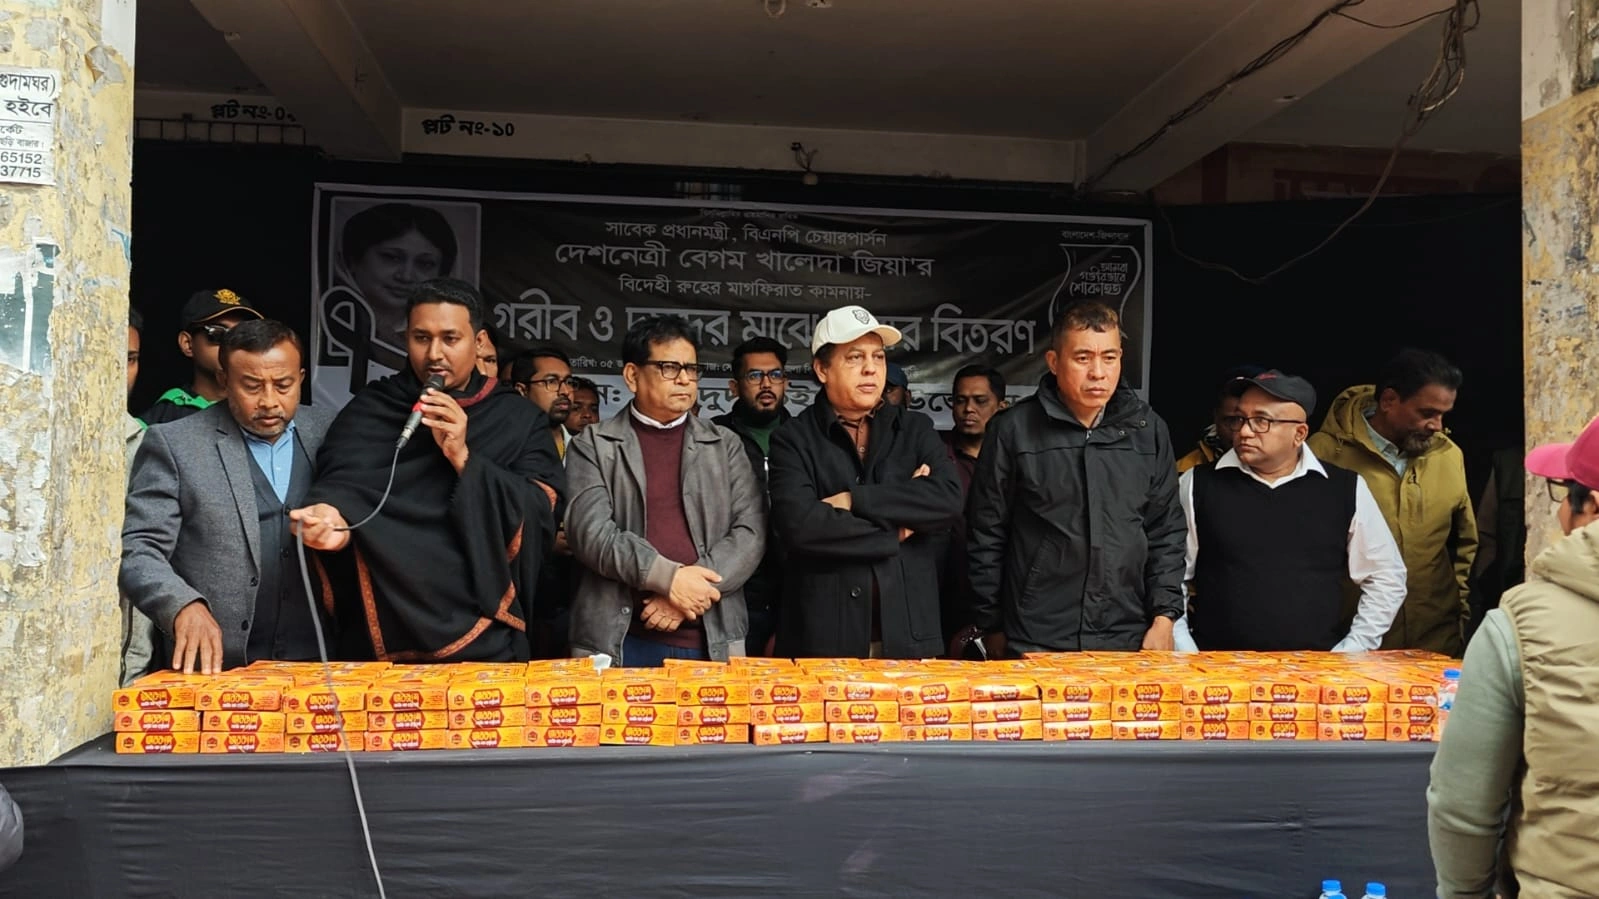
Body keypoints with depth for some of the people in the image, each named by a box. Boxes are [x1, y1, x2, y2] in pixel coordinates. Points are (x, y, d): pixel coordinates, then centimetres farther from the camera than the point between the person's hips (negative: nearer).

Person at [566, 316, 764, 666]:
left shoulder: (725, 445, 11)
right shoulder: (593, 445, 5)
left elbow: (750, 530, 2)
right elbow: (590, 530, -7)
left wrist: (693, 591, -12)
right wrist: (667, 577, -18)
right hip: (618, 641, -1)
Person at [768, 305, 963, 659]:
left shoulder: (916, 429, 9)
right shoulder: (793, 439, 0)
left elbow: (948, 501, -8)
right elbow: (798, 525, -16)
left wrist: (853, 499, -12)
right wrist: (894, 532, -9)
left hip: (908, 632, 3)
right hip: (822, 635, -2)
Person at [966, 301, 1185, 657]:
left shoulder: (1148, 430, 5)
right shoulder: (1013, 431, -4)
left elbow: (1166, 533, 10)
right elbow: (985, 537, 1)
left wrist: (1164, 617, 2)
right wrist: (992, 627, 3)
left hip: (1128, 641, 3)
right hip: (1034, 643, -2)